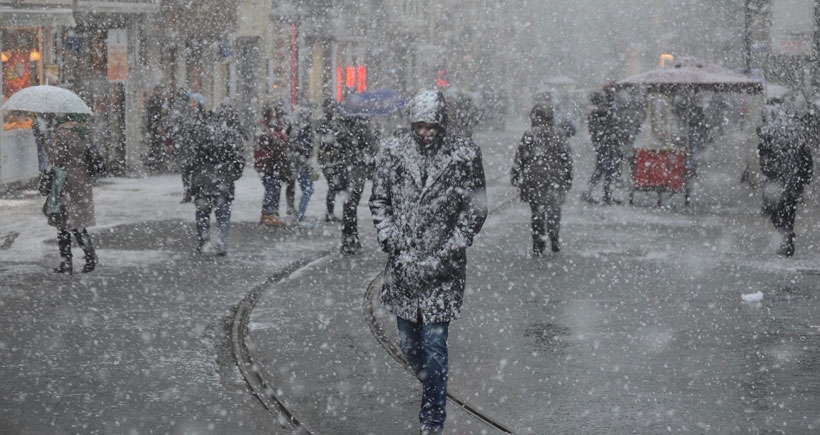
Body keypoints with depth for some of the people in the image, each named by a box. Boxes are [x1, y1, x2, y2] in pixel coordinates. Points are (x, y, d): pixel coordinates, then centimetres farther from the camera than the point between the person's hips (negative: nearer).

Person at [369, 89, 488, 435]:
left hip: (443, 267, -3)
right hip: (403, 264, 3)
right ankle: (432, 390, 41)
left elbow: (475, 211, -1)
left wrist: (446, 254, -8)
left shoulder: (464, 155, -4)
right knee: (408, 343, 14)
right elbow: (379, 201, 10)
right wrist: (390, 240, -4)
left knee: (434, 346, -6)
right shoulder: (393, 151, 2)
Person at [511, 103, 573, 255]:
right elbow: (568, 158, 7)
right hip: (556, 178, 2)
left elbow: (520, 158, -4)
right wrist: (568, 179, 15)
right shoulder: (559, 134, 2)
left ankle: (538, 244, 8)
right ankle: (554, 239, 8)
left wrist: (516, 177, 6)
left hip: (534, 178, -2)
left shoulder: (529, 135, -6)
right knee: (554, 209, 15)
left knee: (537, 210, 7)